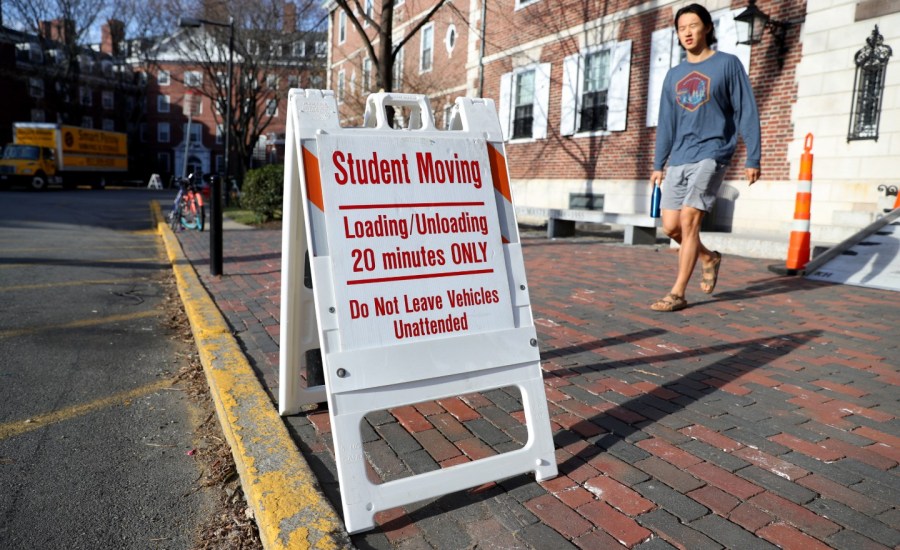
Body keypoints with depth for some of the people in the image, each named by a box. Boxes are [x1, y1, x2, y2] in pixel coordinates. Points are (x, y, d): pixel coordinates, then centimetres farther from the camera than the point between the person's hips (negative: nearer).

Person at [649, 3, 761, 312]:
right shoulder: (674, 75, 16)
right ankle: (708, 258, 30)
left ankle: (677, 294, -10)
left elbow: (746, 113, -1)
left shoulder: (728, 64, 2)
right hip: (678, 160, 5)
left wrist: (753, 159, -6)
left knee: (688, 220, -16)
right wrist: (658, 165, 12)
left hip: (712, 155, -5)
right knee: (671, 226, 2)